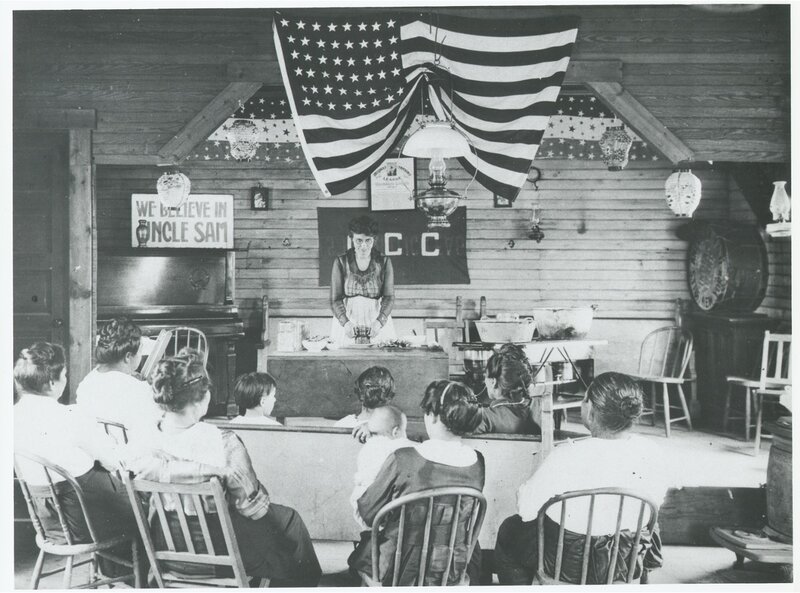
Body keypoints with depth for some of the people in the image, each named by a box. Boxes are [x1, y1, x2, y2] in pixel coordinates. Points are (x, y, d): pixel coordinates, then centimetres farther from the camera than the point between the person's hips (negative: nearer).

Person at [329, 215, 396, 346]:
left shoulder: (384, 262, 1)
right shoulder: (341, 262, -1)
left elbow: (389, 297, -5)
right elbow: (335, 299, -4)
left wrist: (379, 322, -23)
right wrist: (345, 323, -23)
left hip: (377, 320, 0)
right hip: (346, 322, 0)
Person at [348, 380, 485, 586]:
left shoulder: (402, 460, -24)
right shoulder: (477, 463, -11)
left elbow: (368, 514, -12)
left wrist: (361, 486, 10)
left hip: (403, 570, -3)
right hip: (456, 571, 4)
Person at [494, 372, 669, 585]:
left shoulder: (567, 457, -31)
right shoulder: (651, 453, -18)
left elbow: (526, 509, -21)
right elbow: (660, 496, 2)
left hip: (570, 564, -5)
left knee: (509, 531, 24)